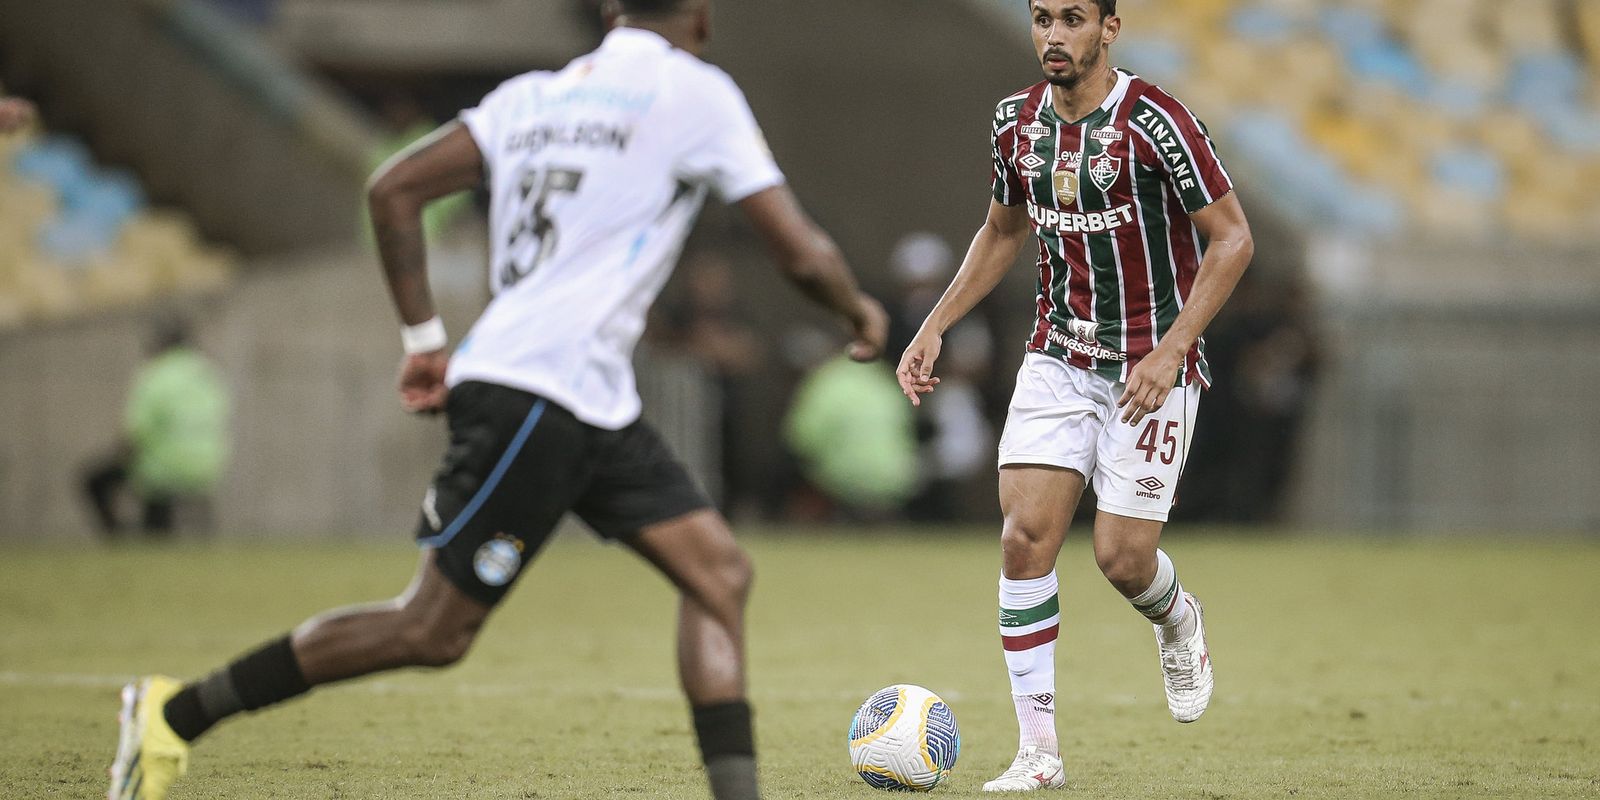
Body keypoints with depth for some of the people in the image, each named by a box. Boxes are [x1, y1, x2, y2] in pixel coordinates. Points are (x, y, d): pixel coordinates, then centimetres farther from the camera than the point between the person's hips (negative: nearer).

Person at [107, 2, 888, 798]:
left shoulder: (533, 93, 15)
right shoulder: (695, 90, -4)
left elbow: (393, 190, 9)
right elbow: (801, 254, -4)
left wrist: (425, 338, 12)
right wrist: (860, 311, 16)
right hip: (531, 396, -9)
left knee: (719, 574, 6)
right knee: (434, 630, -5)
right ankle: (175, 713, 1)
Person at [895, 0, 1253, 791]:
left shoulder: (1156, 123, -17)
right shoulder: (1017, 122, 2)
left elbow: (1232, 238, -14)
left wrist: (1170, 350, -22)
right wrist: (934, 327, 10)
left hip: (1150, 369, -5)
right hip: (1057, 359, 5)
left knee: (1122, 557, -8)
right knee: (1025, 539, -10)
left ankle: (1178, 621, 31)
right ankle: (1038, 753, -4)